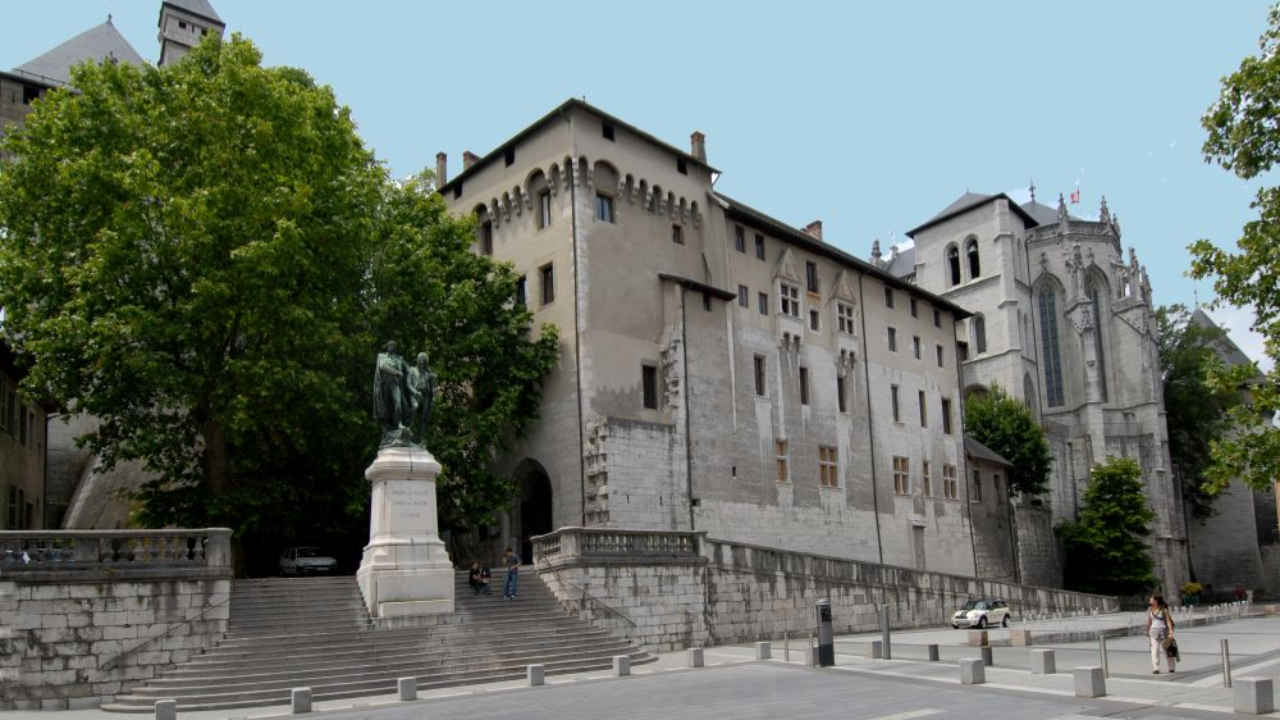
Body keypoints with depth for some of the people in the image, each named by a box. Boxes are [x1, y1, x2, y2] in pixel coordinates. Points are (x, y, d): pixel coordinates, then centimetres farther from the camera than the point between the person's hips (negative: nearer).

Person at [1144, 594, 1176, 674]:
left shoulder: (1164, 610, -8)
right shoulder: (1150, 609, 5)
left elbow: (1168, 621, -11)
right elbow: (1149, 621, 14)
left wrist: (1170, 631, -20)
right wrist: (1147, 631, 20)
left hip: (1163, 631, -3)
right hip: (1153, 631, 3)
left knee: (1166, 650, 8)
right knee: (1154, 650, -7)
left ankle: (1171, 668, 25)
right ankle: (1156, 669, -9)